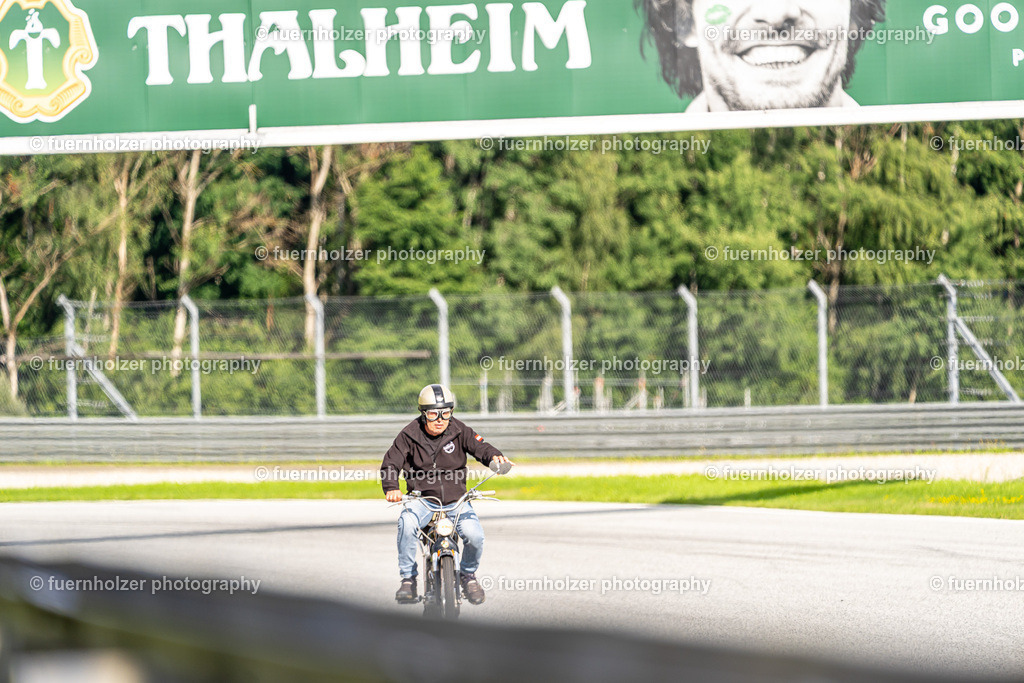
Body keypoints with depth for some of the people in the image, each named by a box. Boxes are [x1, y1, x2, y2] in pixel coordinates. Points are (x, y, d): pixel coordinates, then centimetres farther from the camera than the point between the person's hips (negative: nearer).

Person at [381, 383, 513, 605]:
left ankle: (468, 574, 11)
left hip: (456, 499, 1)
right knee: (407, 523, -34)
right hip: (422, 499, -1)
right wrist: (391, 488, -28)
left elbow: (479, 447, -9)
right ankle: (408, 578, -17)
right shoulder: (409, 435, -6)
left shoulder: (459, 431, -3)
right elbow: (391, 463, -9)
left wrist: (494, 457, -33)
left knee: (474, 536, -23)